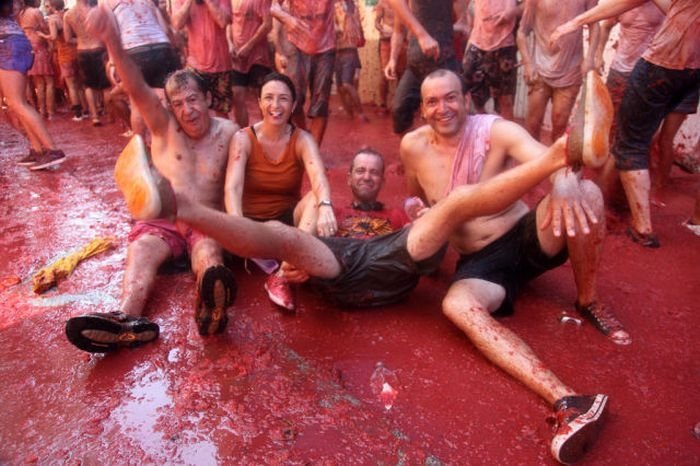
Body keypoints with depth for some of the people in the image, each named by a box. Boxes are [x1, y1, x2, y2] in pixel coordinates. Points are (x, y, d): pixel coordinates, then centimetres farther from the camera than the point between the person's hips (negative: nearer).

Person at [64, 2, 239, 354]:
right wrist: (113, 42, -37)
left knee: (209, 251, -34)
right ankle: (129, 319, -57)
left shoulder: (228, 132, 2)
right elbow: (137, 90, -19)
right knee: (141, 249, -29)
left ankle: (211, 305, -68)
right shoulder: (163, 125, 0)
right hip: (161, 220, 2)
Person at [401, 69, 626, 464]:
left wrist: (565, 183, -54)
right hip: (480, 262, 1)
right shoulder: (413, 146, -2)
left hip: (529, 236, 0)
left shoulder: (496, 131, -12)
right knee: (457, 306, -33)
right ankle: (566, 400, -44)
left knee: (586, 194, -28)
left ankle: (589, 304, -4)